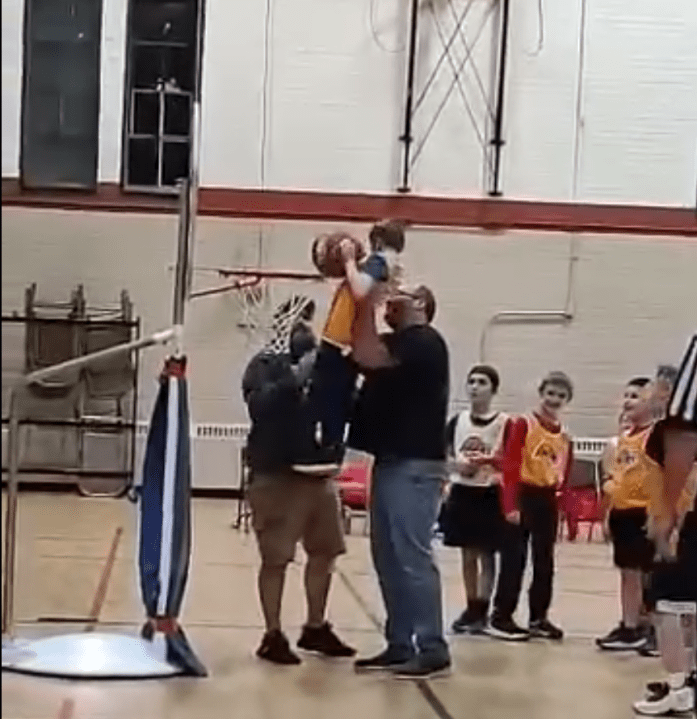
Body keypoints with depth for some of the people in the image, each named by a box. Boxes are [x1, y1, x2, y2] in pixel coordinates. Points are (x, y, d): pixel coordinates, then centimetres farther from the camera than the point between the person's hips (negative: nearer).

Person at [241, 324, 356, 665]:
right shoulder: (266, 364, -6)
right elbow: (260, 403, -22)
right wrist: (296, 378, -29)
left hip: (318, 472, 6)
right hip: (276, 475, -6)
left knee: (324, 551, 12)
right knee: (275, 558, -1)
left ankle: (316, 628, 27)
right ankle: (273, 636, 9)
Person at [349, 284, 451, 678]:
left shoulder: (423, 342, -10)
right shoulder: (397, 343, 20)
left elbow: (367, 356, -21)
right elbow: (361, 353, 14)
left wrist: (366, 300, -15)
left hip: (414, 465, -10)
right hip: (393, 461, 10)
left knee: (412, 557, -10)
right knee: (390, 558, 10)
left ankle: (432, 649, -6)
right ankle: (402, 644, 14)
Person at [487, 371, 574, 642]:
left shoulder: (564, 437, 9)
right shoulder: (523, 425, -7)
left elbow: (565, 474, 13)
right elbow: (510, 465, -12)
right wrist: (511, 504, -18)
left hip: (548, 500, 6)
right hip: (524, 496, -6)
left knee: (545, 561, 11)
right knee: (514, 559, -4)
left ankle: (539, 617, 21)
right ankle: (501, 617, 3)